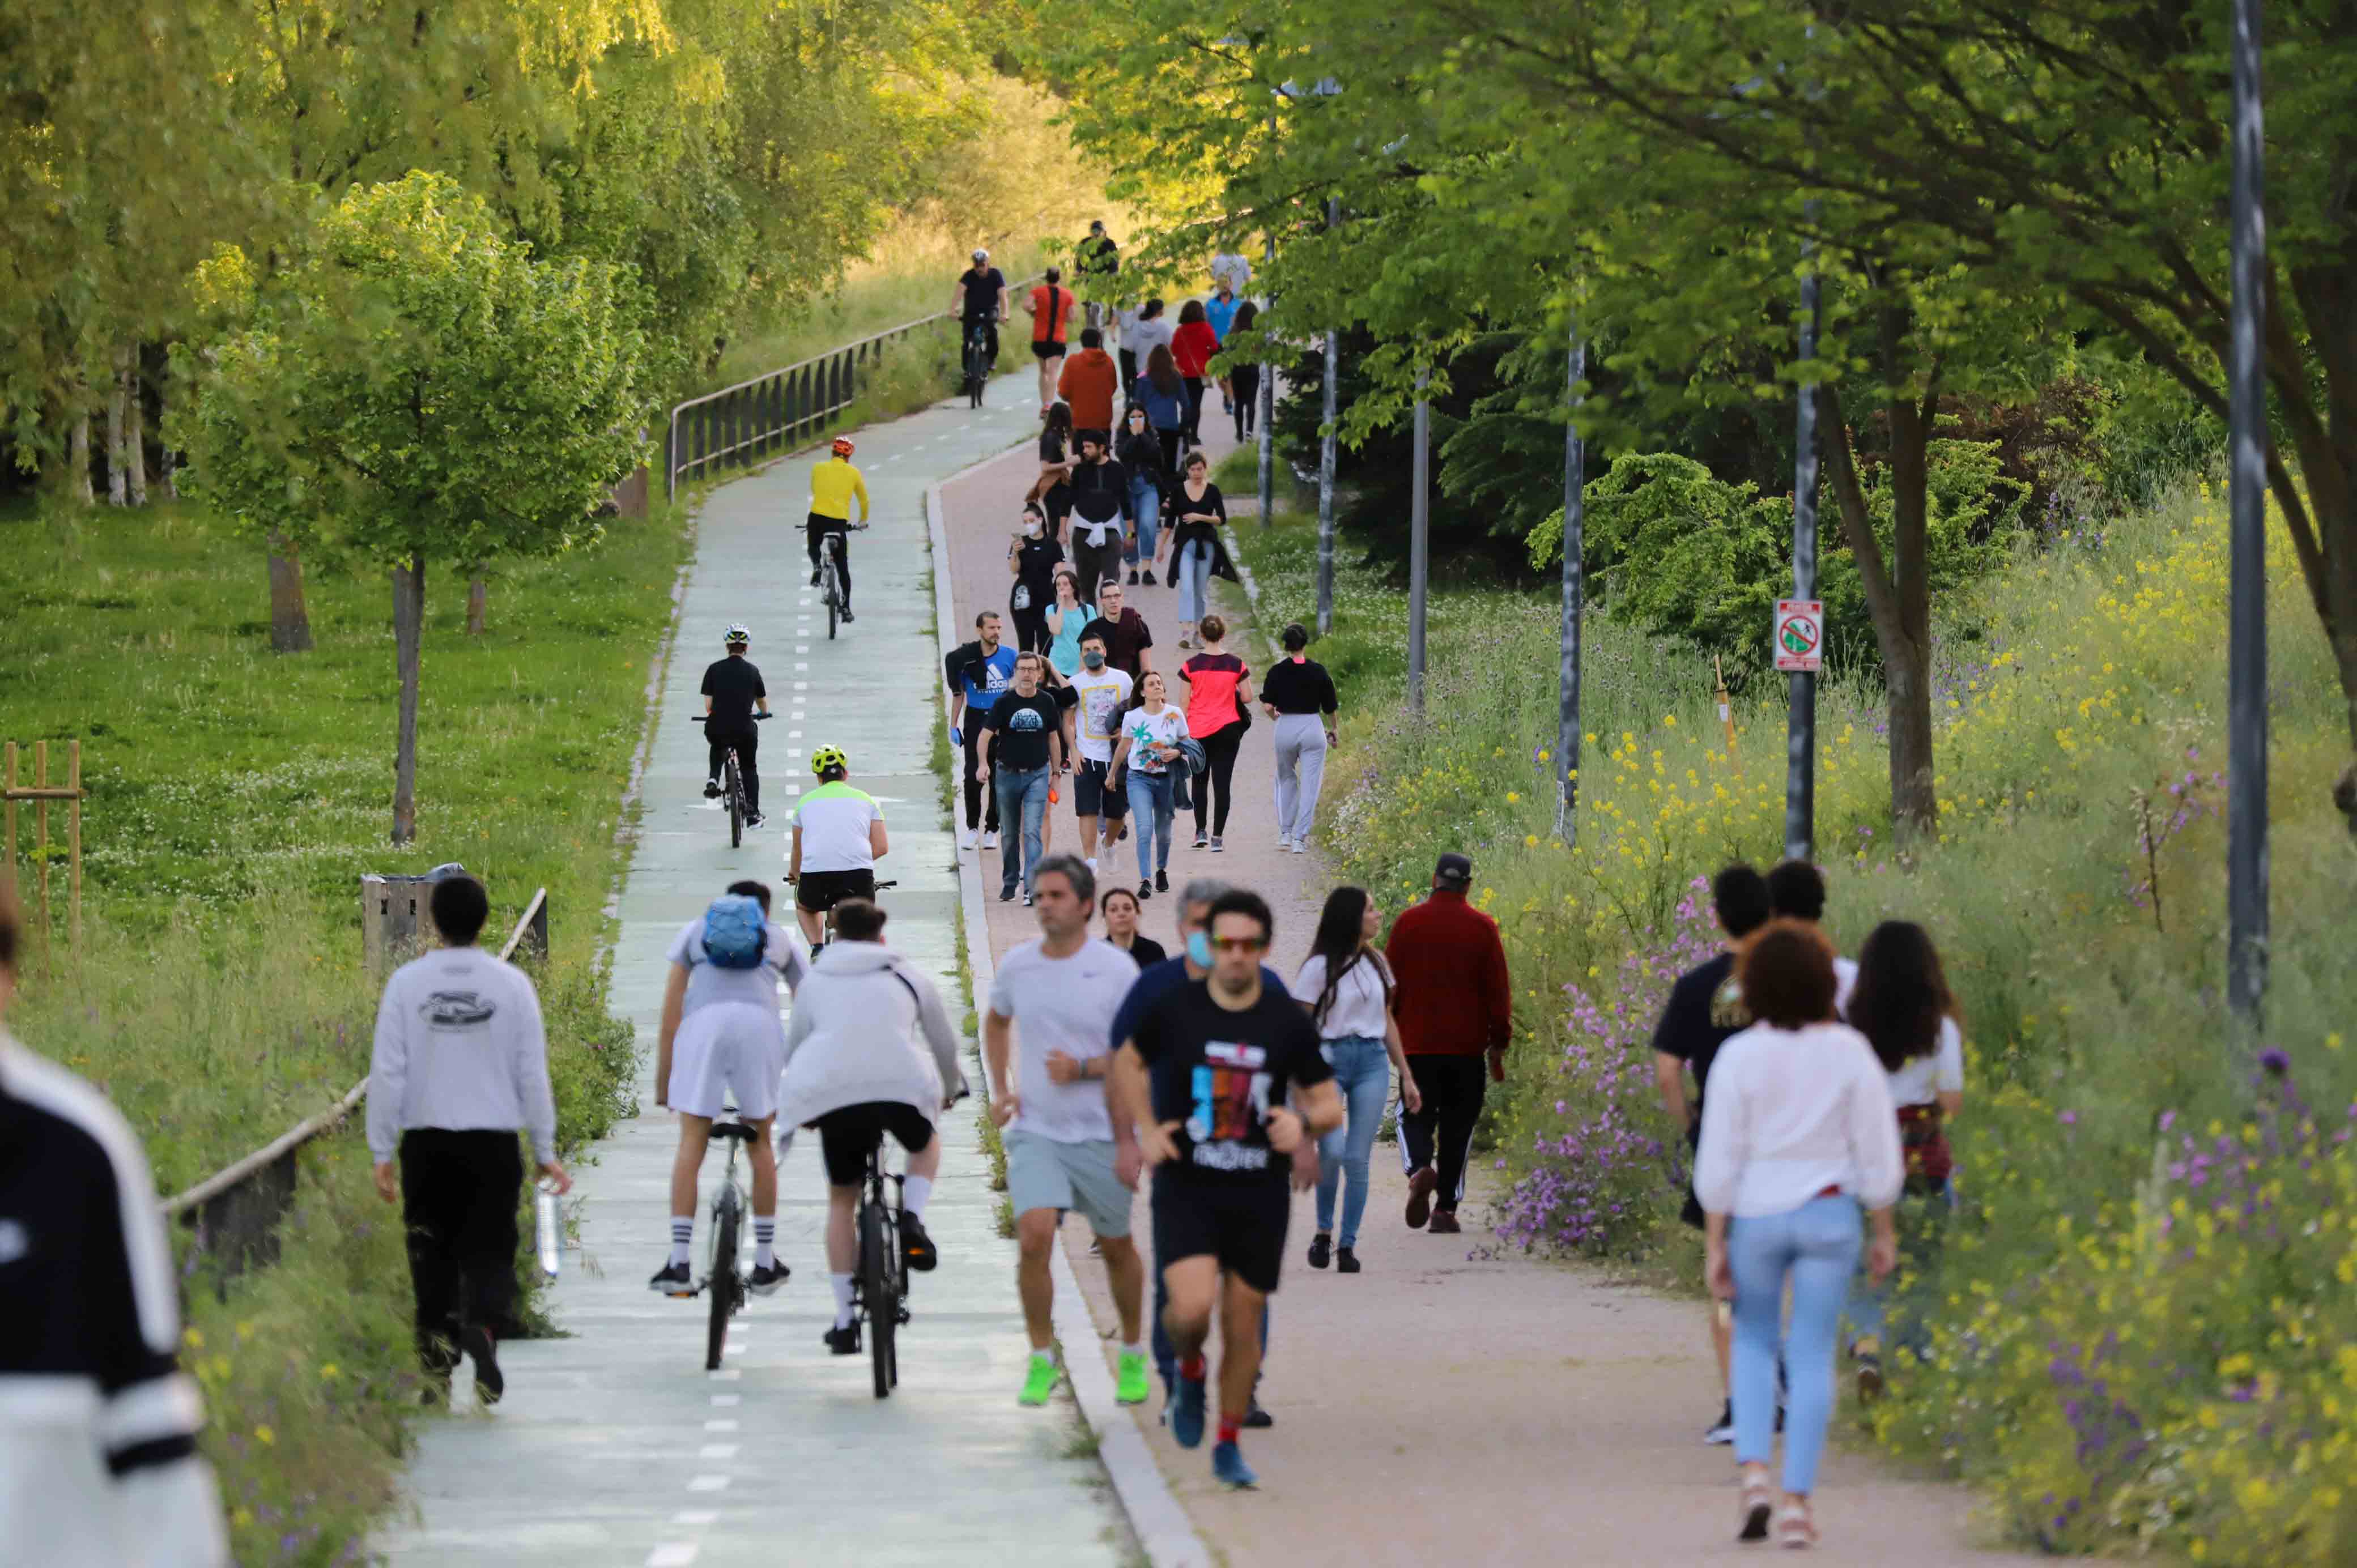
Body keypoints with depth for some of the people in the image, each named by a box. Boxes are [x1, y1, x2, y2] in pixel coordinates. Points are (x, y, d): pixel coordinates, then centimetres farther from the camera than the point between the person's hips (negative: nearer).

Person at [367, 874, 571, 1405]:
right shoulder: (511, 984, -3)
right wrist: (545, 1152, 7)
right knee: (489, 1252, 2)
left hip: (426, 1145, 0)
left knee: (433, 1253, 13)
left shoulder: (407, 983, -3)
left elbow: (387, 1072, -3)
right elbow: (533, 1075, 0)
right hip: (494, 1142, 0)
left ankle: (438, 1353, 13)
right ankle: (483, 1327, -25)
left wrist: (382, 1152, 3)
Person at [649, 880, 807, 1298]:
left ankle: (679, 1262, -6)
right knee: (760, 1144, 13)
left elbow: (671, 1009, 20)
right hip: (759, 1023, 0)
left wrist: (662, 1079, 20)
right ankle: (765, 1264, 14)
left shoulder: (694, 931, 28)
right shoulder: (779, 939, 30)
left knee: (691, 1145, 2)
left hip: (702, 1023, 0)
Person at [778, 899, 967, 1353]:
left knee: (841, 1200, 17)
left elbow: (794, 1051, 27)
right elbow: (946, 1046, 29)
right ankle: (912, 1221, 2)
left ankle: (845, 1322, 14)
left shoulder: (816, 981, 22)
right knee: (925, 1145, 33)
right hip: (900, 1082, -1)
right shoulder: (908, 977, 21)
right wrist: (951, 1088, 49)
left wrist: (801, 1103, 44)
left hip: (831, 1093, 1)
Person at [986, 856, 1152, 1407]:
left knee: (1116, 1247, 12)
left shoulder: (1116, 969, -9)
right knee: (1034, 1236, -17)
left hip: (1101, 1132, -2)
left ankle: (1133, 1355, 32)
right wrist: (1000, 1090, 13)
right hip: (1035, 1130, 2)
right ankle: (1041, 1360, -3)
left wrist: (1083, 1069, -21)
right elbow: (996, 1022, 24)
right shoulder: (1017, 966, 3)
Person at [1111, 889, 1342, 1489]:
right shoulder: (1174, 1010, -3)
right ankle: (1190, 1372, 14)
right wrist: (1146, 1131, 2)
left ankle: (1229, 1446, 23)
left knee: (1244, 1327, 5)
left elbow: (1330, 1106, 6)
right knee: (1192, 1307, -21)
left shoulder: (1287, 1023, -1)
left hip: (1260, 1196, 2)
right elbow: (1129, 1063, 16)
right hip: (1186, 1189, -2)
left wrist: (1304, 1123, -17)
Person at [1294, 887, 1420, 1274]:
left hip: (1373, 1062, 5)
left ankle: (1348, 1245, 6)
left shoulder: (1376, 963, 14)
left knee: (1358, 1158, -1)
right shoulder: (1320, 967, -4)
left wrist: (1406, 1077, 20)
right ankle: (1323, 1232, 1)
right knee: (1333, 1150, -19)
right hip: (1330, 1060, -5)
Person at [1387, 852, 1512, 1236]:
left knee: (1415, 1118, 8)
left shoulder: (1408, 922, -1)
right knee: (1457, 1127, 8)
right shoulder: (1482, 928, -1)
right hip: (1468, 1045, 0)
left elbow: (1389, 984, 3)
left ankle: (1418, 1169, -23)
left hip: (1418, 1044, 0)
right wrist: (1499, 1045, 8)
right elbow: (1498, 991, 1)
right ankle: (1446, 1208, 6)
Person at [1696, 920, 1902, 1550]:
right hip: (1829, 1214, 0)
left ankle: (1753, 1470, 2)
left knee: (1755, 1339, 20)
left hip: (1756, 1215, 0)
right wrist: (1884, 1233, 8)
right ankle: (1797, 1501, 3)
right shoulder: (1849, 1051, -7)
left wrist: (1714, 1244, -1)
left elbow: (1719, 1160, -8)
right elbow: (1877, 1152, -3)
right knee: (1813, 1357, 7)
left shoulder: (1739, 1056, -10)